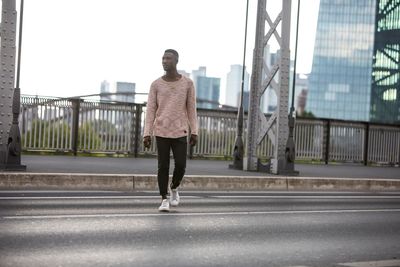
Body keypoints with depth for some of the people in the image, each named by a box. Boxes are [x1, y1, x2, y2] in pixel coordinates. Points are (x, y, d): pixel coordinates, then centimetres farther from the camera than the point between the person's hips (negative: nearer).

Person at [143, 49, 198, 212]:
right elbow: (150, 111, 0)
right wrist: (147, 135, -7)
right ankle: (164, 199, 8)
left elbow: (191, 109, 3)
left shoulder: (188, 84, 1)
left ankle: (174, 188, 24)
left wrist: (194, 133, -1)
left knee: (180, 166, -4)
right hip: (161, 132, 0)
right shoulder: (156, 85, 0)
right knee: (163, 166, -3)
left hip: (180, 133, 0)